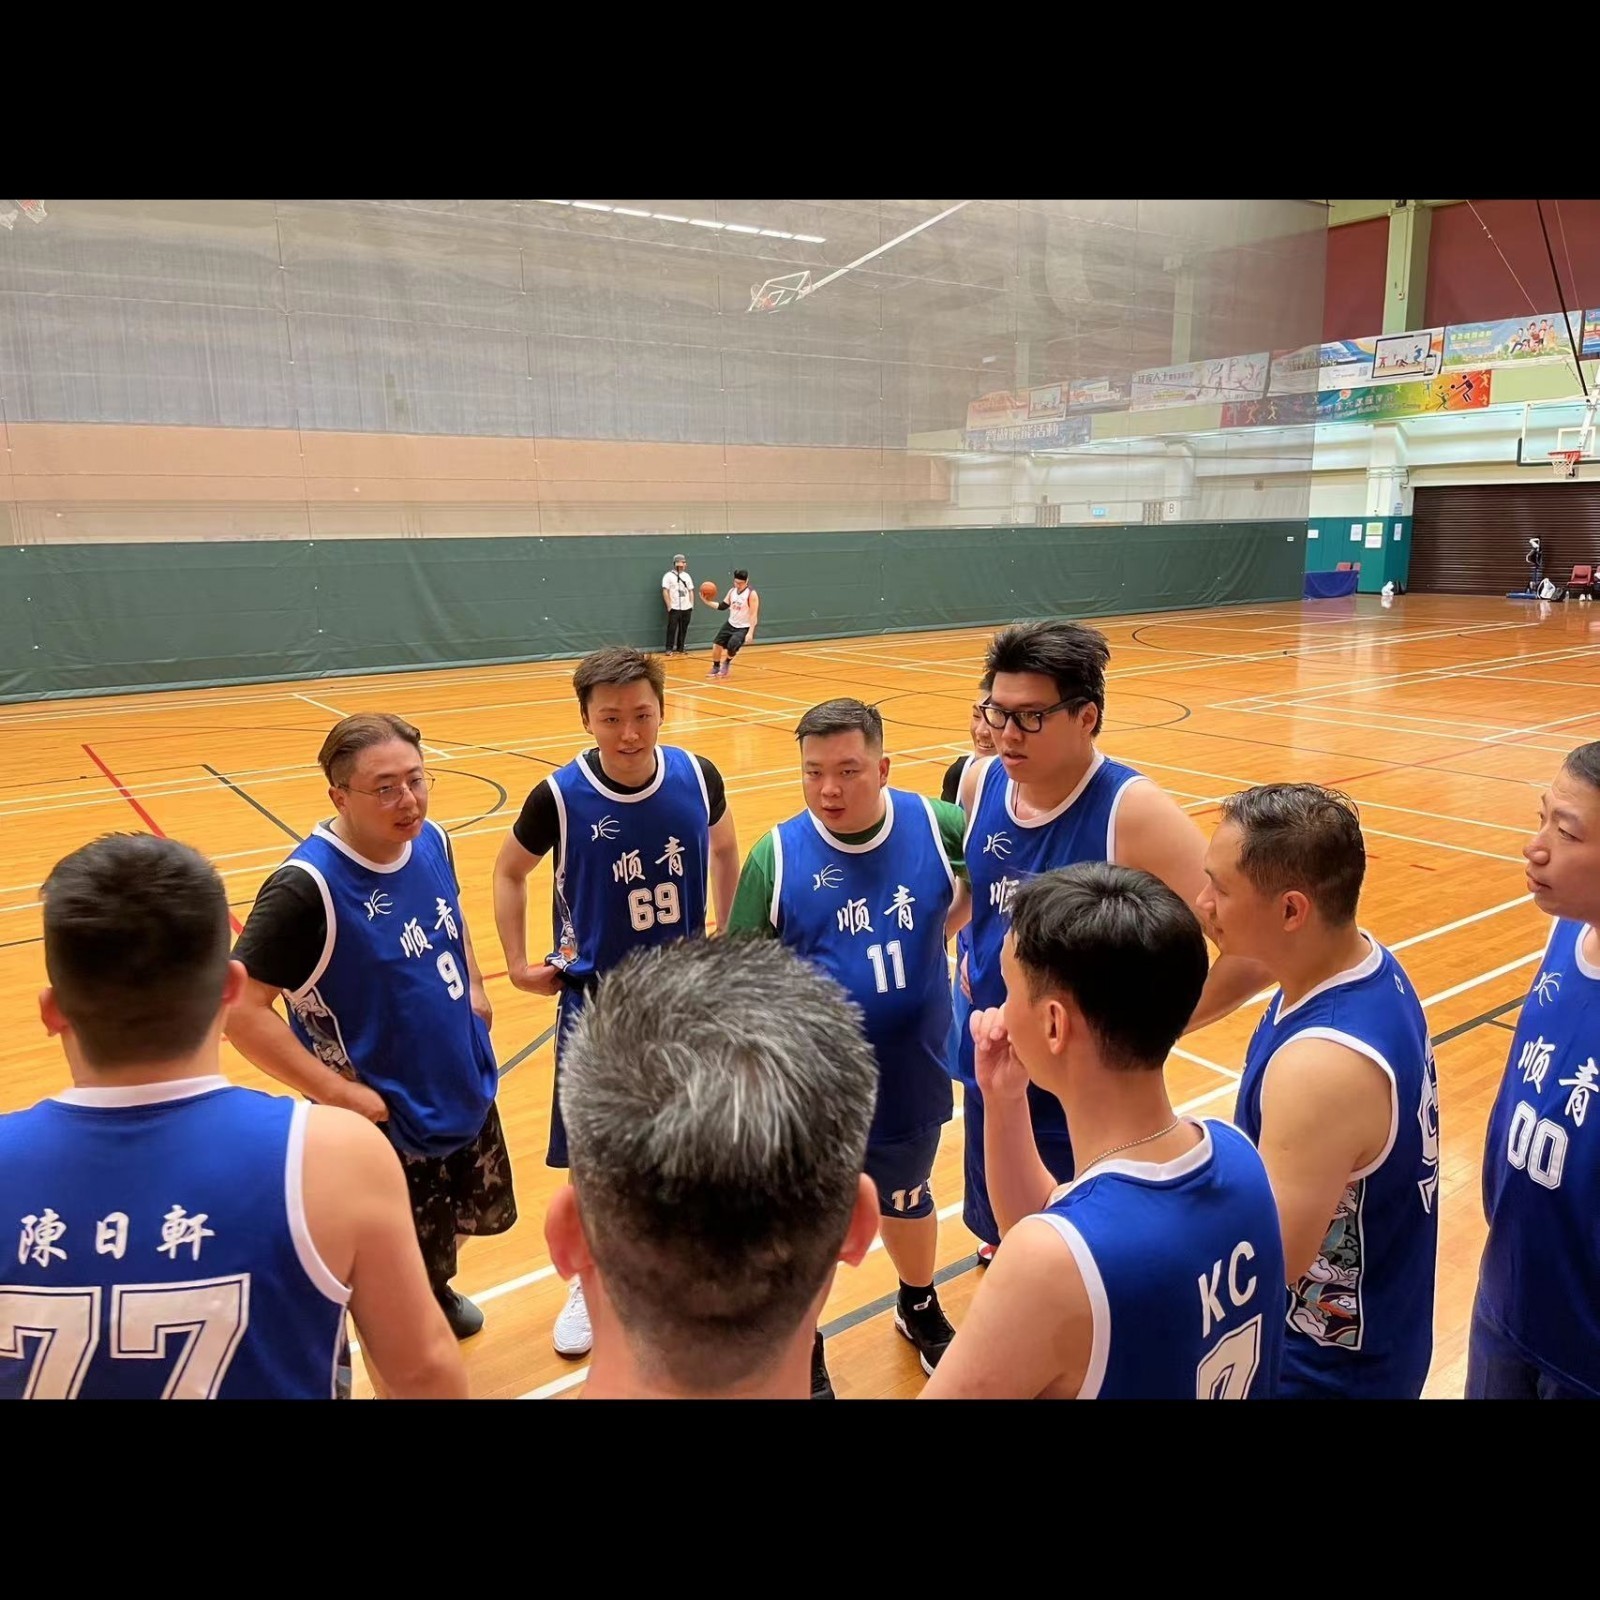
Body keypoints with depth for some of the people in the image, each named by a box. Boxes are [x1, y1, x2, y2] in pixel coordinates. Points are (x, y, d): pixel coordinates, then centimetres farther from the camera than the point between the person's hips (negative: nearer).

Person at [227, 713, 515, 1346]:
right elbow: (239, 1010, -28)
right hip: (385, 1120, -7)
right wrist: (337, 1092, -24)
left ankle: (437, 1291, 58)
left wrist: (475, 989, 5)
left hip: (467, 1091, 7)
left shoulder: (432, 840, -6)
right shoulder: (307, 886, -27)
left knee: (453, 1224, 29)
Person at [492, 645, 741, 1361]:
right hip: (597, 997, -2)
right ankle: (591, 1282, 35)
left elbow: (724, 850, 9)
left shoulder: (697, 776, -12)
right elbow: (509, 871, 1)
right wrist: (518, 962, -3)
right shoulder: (559, 795, -18)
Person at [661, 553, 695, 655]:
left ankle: (680, 648, 15)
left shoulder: (687, 576, 13)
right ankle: (669, 649, 1)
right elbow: (665, 591, -8)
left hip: (686, 608, 5)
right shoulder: (668, 576, -4)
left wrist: (692, 605, 9)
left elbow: (691, 591, 16)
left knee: (683, 629, 7)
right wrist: (669, 606, -13)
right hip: (674, 608, -5)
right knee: (672, 628, -5)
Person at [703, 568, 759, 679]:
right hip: (730, 624, 6)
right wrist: (707, 601, -11)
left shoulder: (751, 594, -18)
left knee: (731, 646, -24)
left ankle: (727, 663, 6)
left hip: (744, 628, -6)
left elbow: (754, 615, -20)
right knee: (717, 645, 0)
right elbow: (722, 606, 3)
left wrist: (750, 633, -26)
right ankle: (716, 668, 21)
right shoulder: (732, 591, 1)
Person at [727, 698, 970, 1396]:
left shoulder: (936, 825, -13)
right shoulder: (776, 855, -16)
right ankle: (803, 1352, 45)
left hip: (911, 1076, 2)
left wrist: (945, 927, -5)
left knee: (907, 1202, 27)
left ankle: (919, 1307, 57)